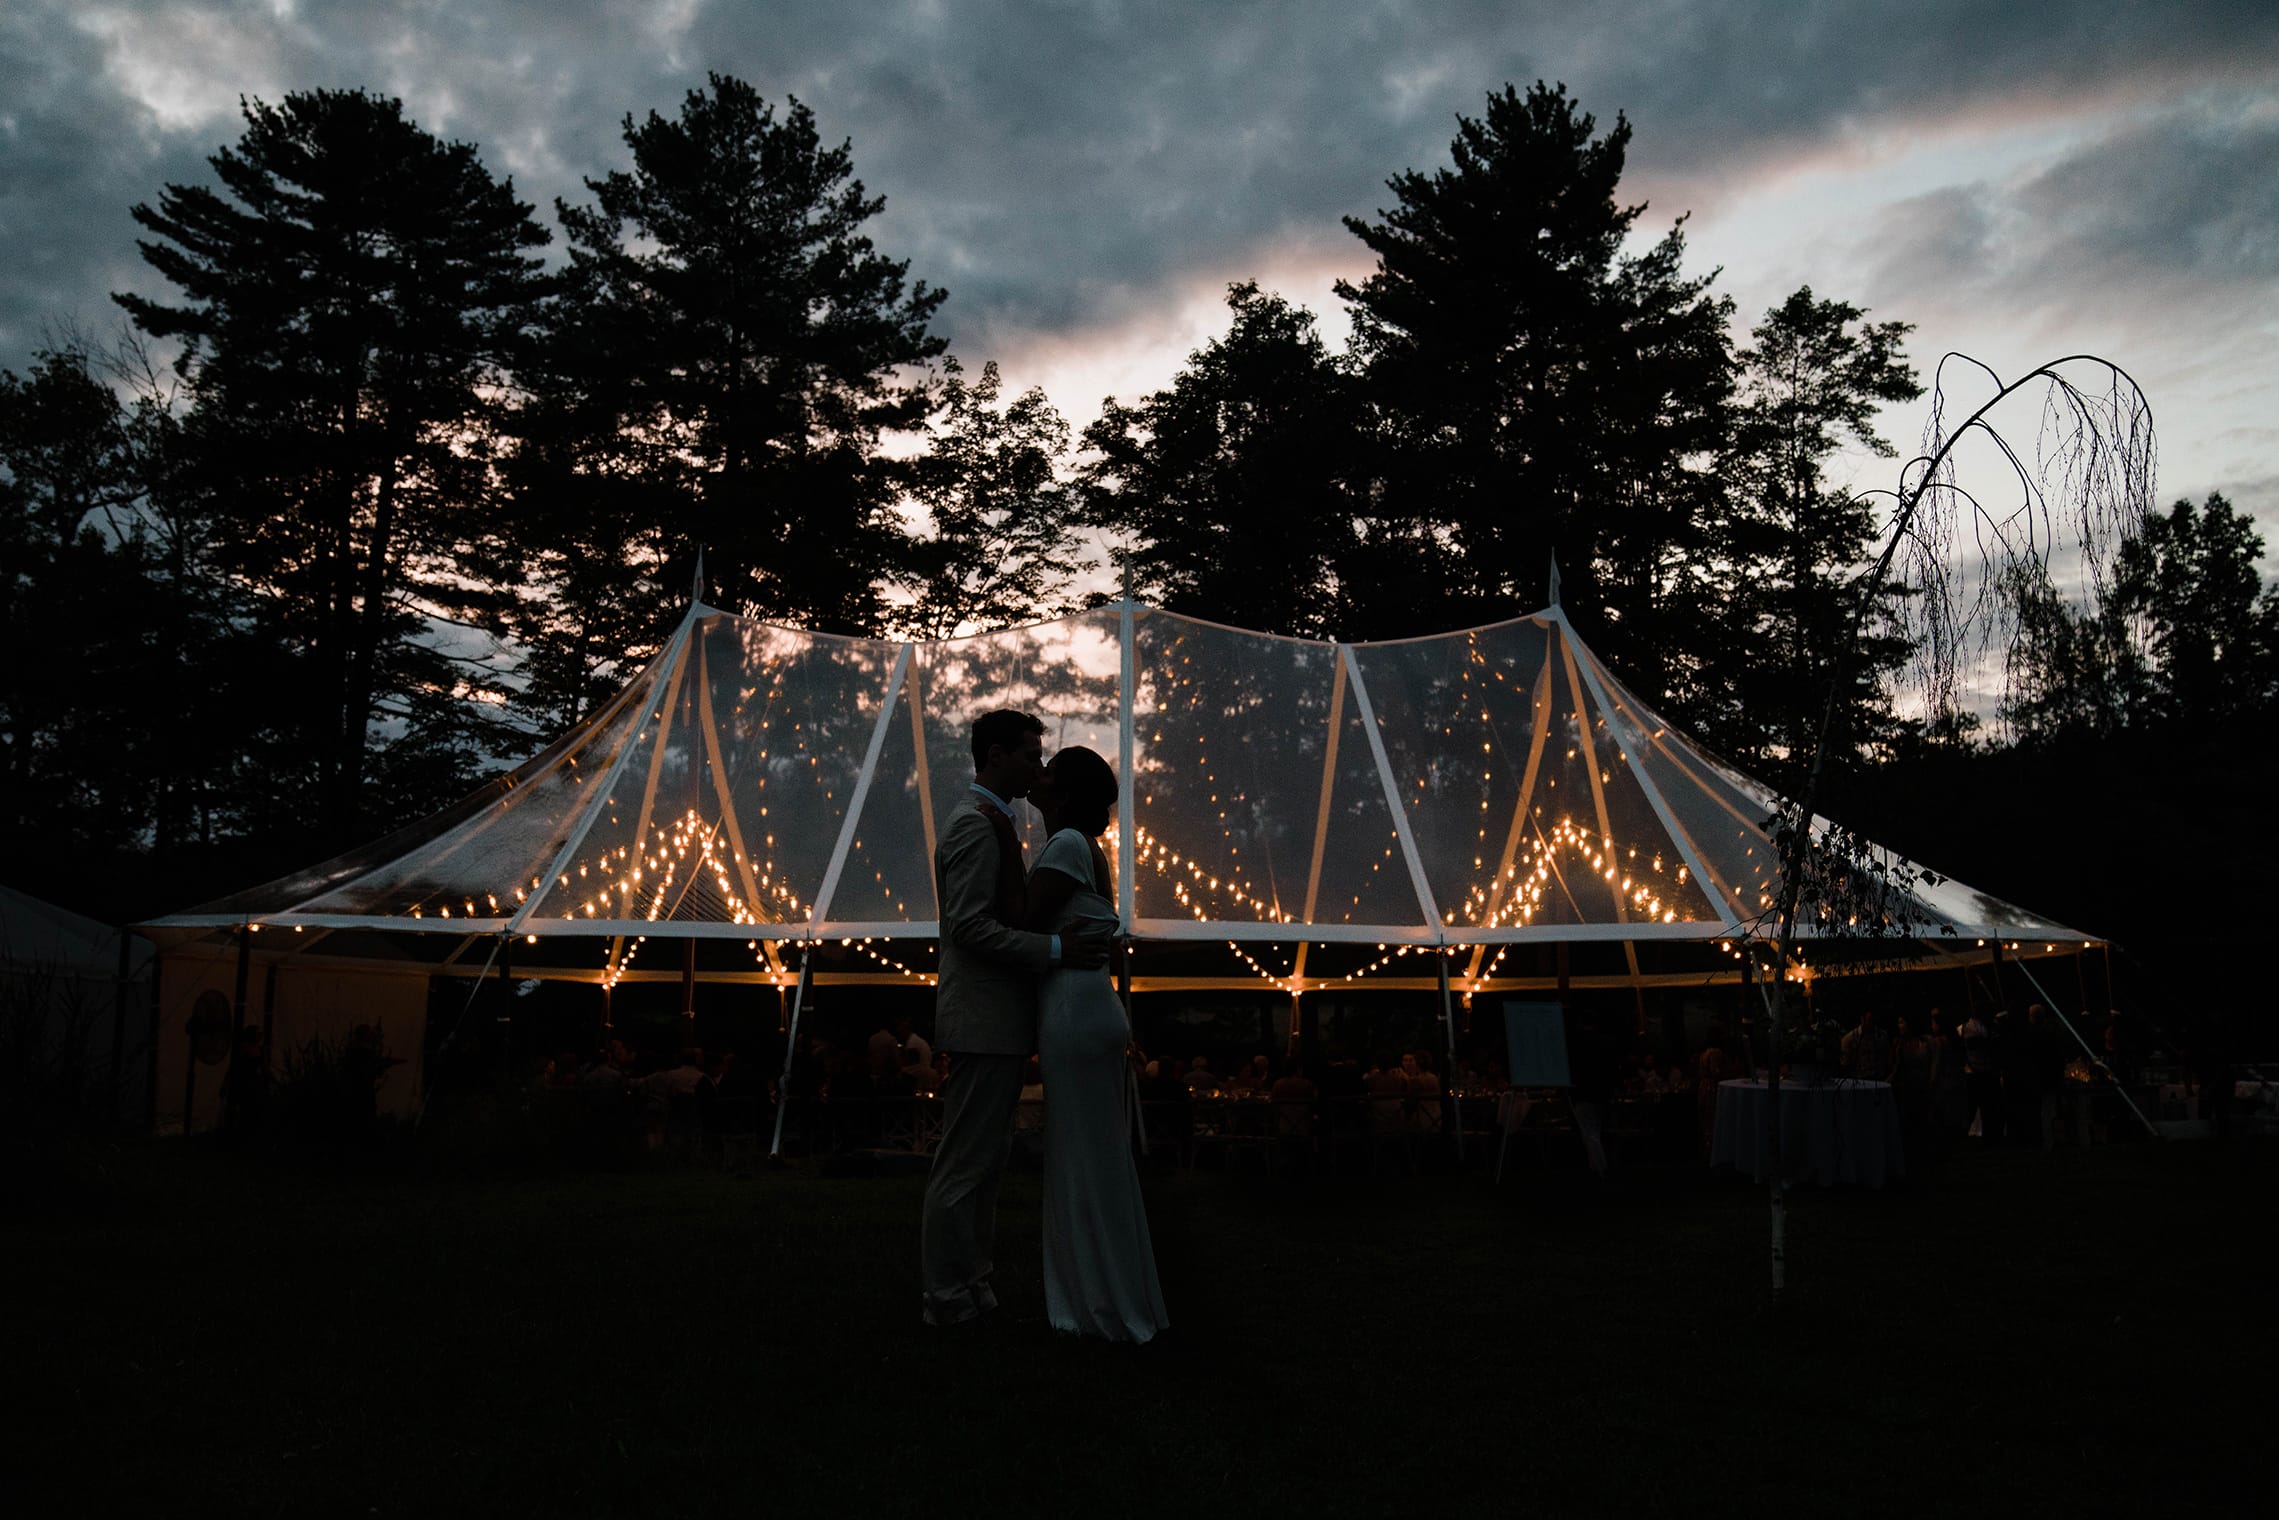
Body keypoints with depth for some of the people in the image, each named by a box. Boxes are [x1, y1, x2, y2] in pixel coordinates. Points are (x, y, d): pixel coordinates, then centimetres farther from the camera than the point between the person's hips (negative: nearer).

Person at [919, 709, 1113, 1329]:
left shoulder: (990, 823, 18)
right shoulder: (975, 825, -15)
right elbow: (969, 925, -22)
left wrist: (1065, 937, 14)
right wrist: (1055, 949, -22)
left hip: (997, 1021, 11)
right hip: (984, 1021, -11)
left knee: (984, 1160, 18)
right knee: (965, 1163, -2)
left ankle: (971, 1281, 28)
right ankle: (949, 1297, 8)